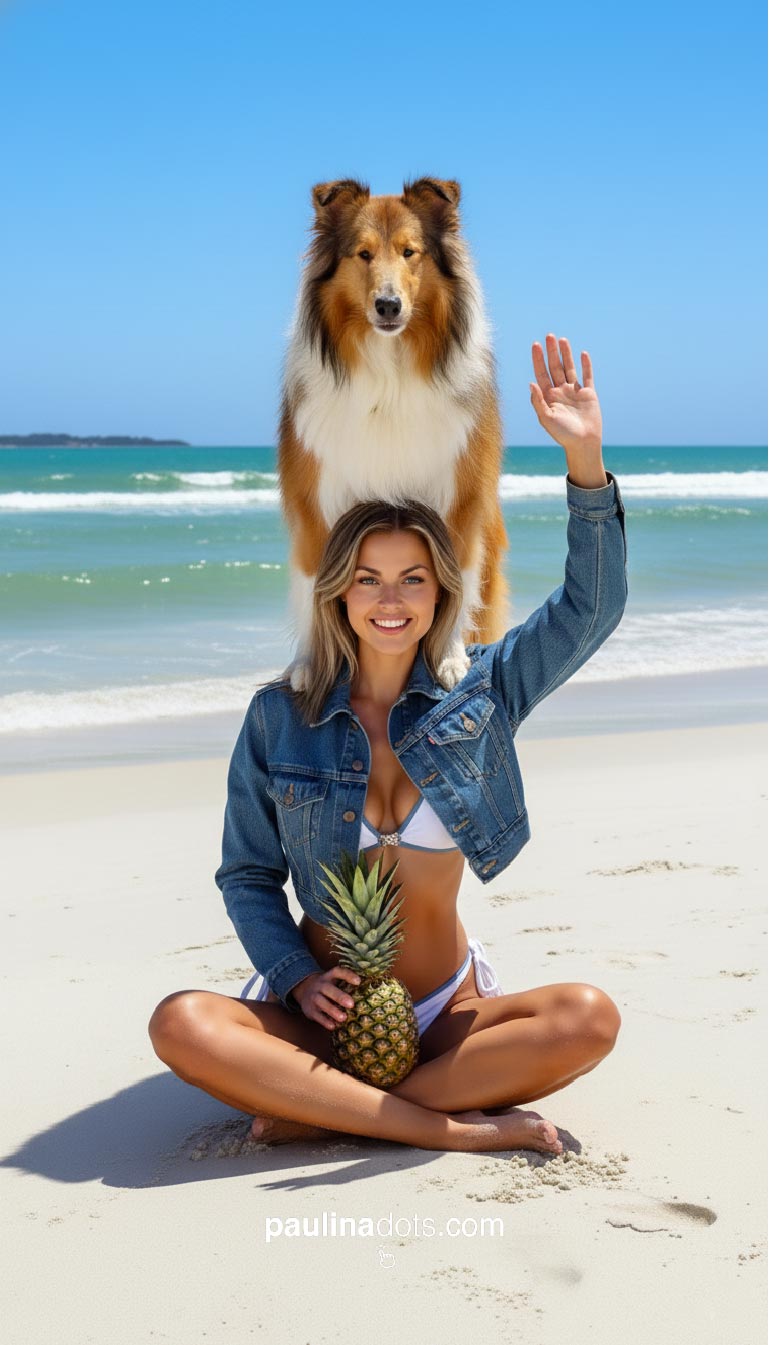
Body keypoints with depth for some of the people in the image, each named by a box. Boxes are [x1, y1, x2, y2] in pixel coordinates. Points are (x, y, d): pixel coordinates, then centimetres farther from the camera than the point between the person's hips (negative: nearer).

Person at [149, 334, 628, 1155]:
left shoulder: (478, 694, 2)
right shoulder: (279, 718, 0)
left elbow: (591, 608, -8)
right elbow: (247, 875, 5)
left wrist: (585, 460, -21)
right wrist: (294, 977, -13)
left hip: (446, 1015, 1)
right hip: (325, 1013, -1)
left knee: (590, 1019, -28)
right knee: (183, 1026, -31)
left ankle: (322, 1114, -22)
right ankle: (460, 1128, -29)